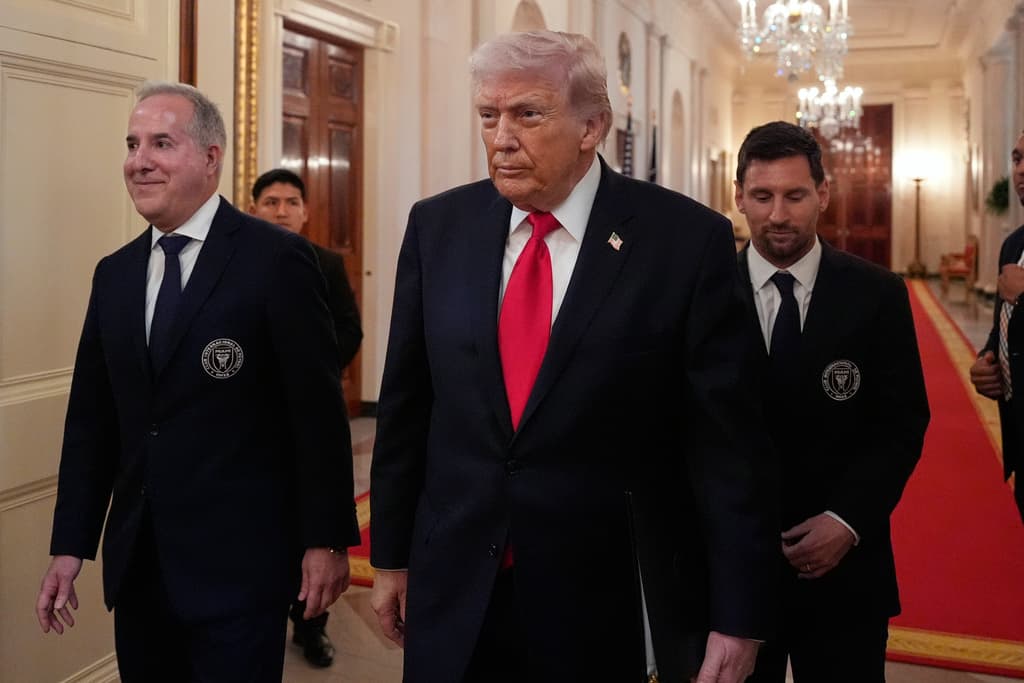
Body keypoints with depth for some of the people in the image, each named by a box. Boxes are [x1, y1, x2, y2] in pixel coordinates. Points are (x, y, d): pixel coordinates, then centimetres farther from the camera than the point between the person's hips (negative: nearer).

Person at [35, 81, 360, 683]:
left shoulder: (277, 259, -10)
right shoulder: (115, 274, 10)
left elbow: (318, 408, -11)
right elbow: (92, 418, 11)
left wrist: (327, 539, -10)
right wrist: (71, 545, 8)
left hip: (238, 562, -6)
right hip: (137, 564, 6)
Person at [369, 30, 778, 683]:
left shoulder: (686, 239, -11)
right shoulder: (438, 226, 0)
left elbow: (725, 439, -9)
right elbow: (405, 404, 6)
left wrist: (738, 619, -7)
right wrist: (392, 554, 10)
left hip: (611, 606, -2)